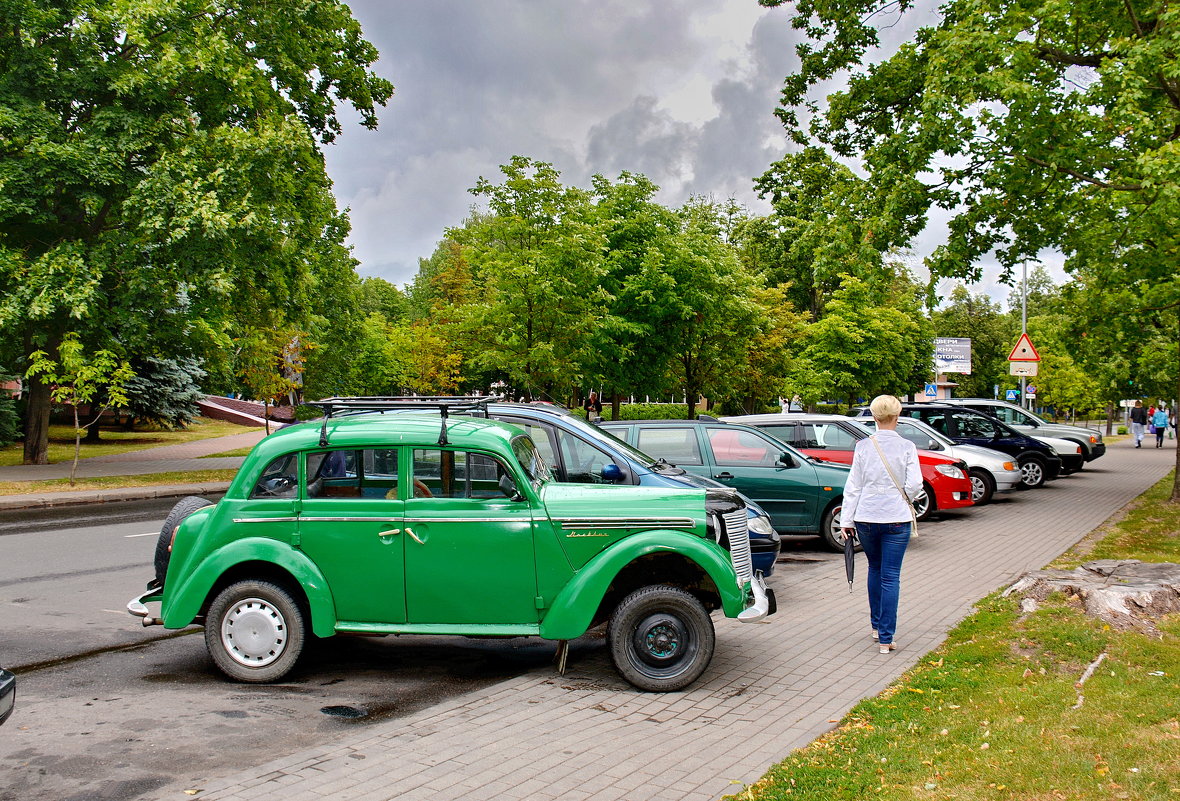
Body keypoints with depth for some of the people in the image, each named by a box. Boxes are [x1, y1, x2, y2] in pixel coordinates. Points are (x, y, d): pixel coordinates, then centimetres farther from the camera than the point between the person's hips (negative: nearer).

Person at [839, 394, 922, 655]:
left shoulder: (863, 447, 0)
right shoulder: (906, 447, -5)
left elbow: (853, 486, 1)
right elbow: (914, 484, -9)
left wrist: (846, 520, 5)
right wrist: (903, 501, 12)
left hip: (866, 518, 2)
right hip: (897, 518, -2)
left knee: (875, 568, 22)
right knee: (891, 577, 0)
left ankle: (876, 626, 30)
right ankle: (885, 638, -2)